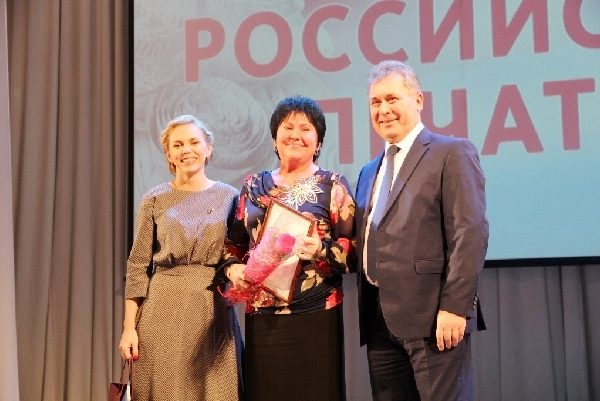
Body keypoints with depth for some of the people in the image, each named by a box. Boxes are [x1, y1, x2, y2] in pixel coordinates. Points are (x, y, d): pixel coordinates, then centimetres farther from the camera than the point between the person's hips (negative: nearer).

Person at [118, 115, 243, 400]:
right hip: (164, 311, -1)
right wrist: (129, 326, -4)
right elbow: (138, 267, 1)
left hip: (213, 311, 1)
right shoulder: (155, 200, 3)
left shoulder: (229, 197, 6)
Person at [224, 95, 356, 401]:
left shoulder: (333, 186, 2)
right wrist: (233, 268, -2)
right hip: (262, 316, 3)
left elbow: (354, 249, -2)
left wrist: (321, 250, -20)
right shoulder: (254, 186, 13)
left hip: (316, 316, -3)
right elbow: (236, 243, 17)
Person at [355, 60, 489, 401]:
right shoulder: (370, 172, 21)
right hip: (379, 322, 7)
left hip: (432, 316, -7)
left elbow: (471, 232, -12)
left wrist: (455, 307, -18)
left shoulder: (453, 153, -2)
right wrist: (366, 314, 9)